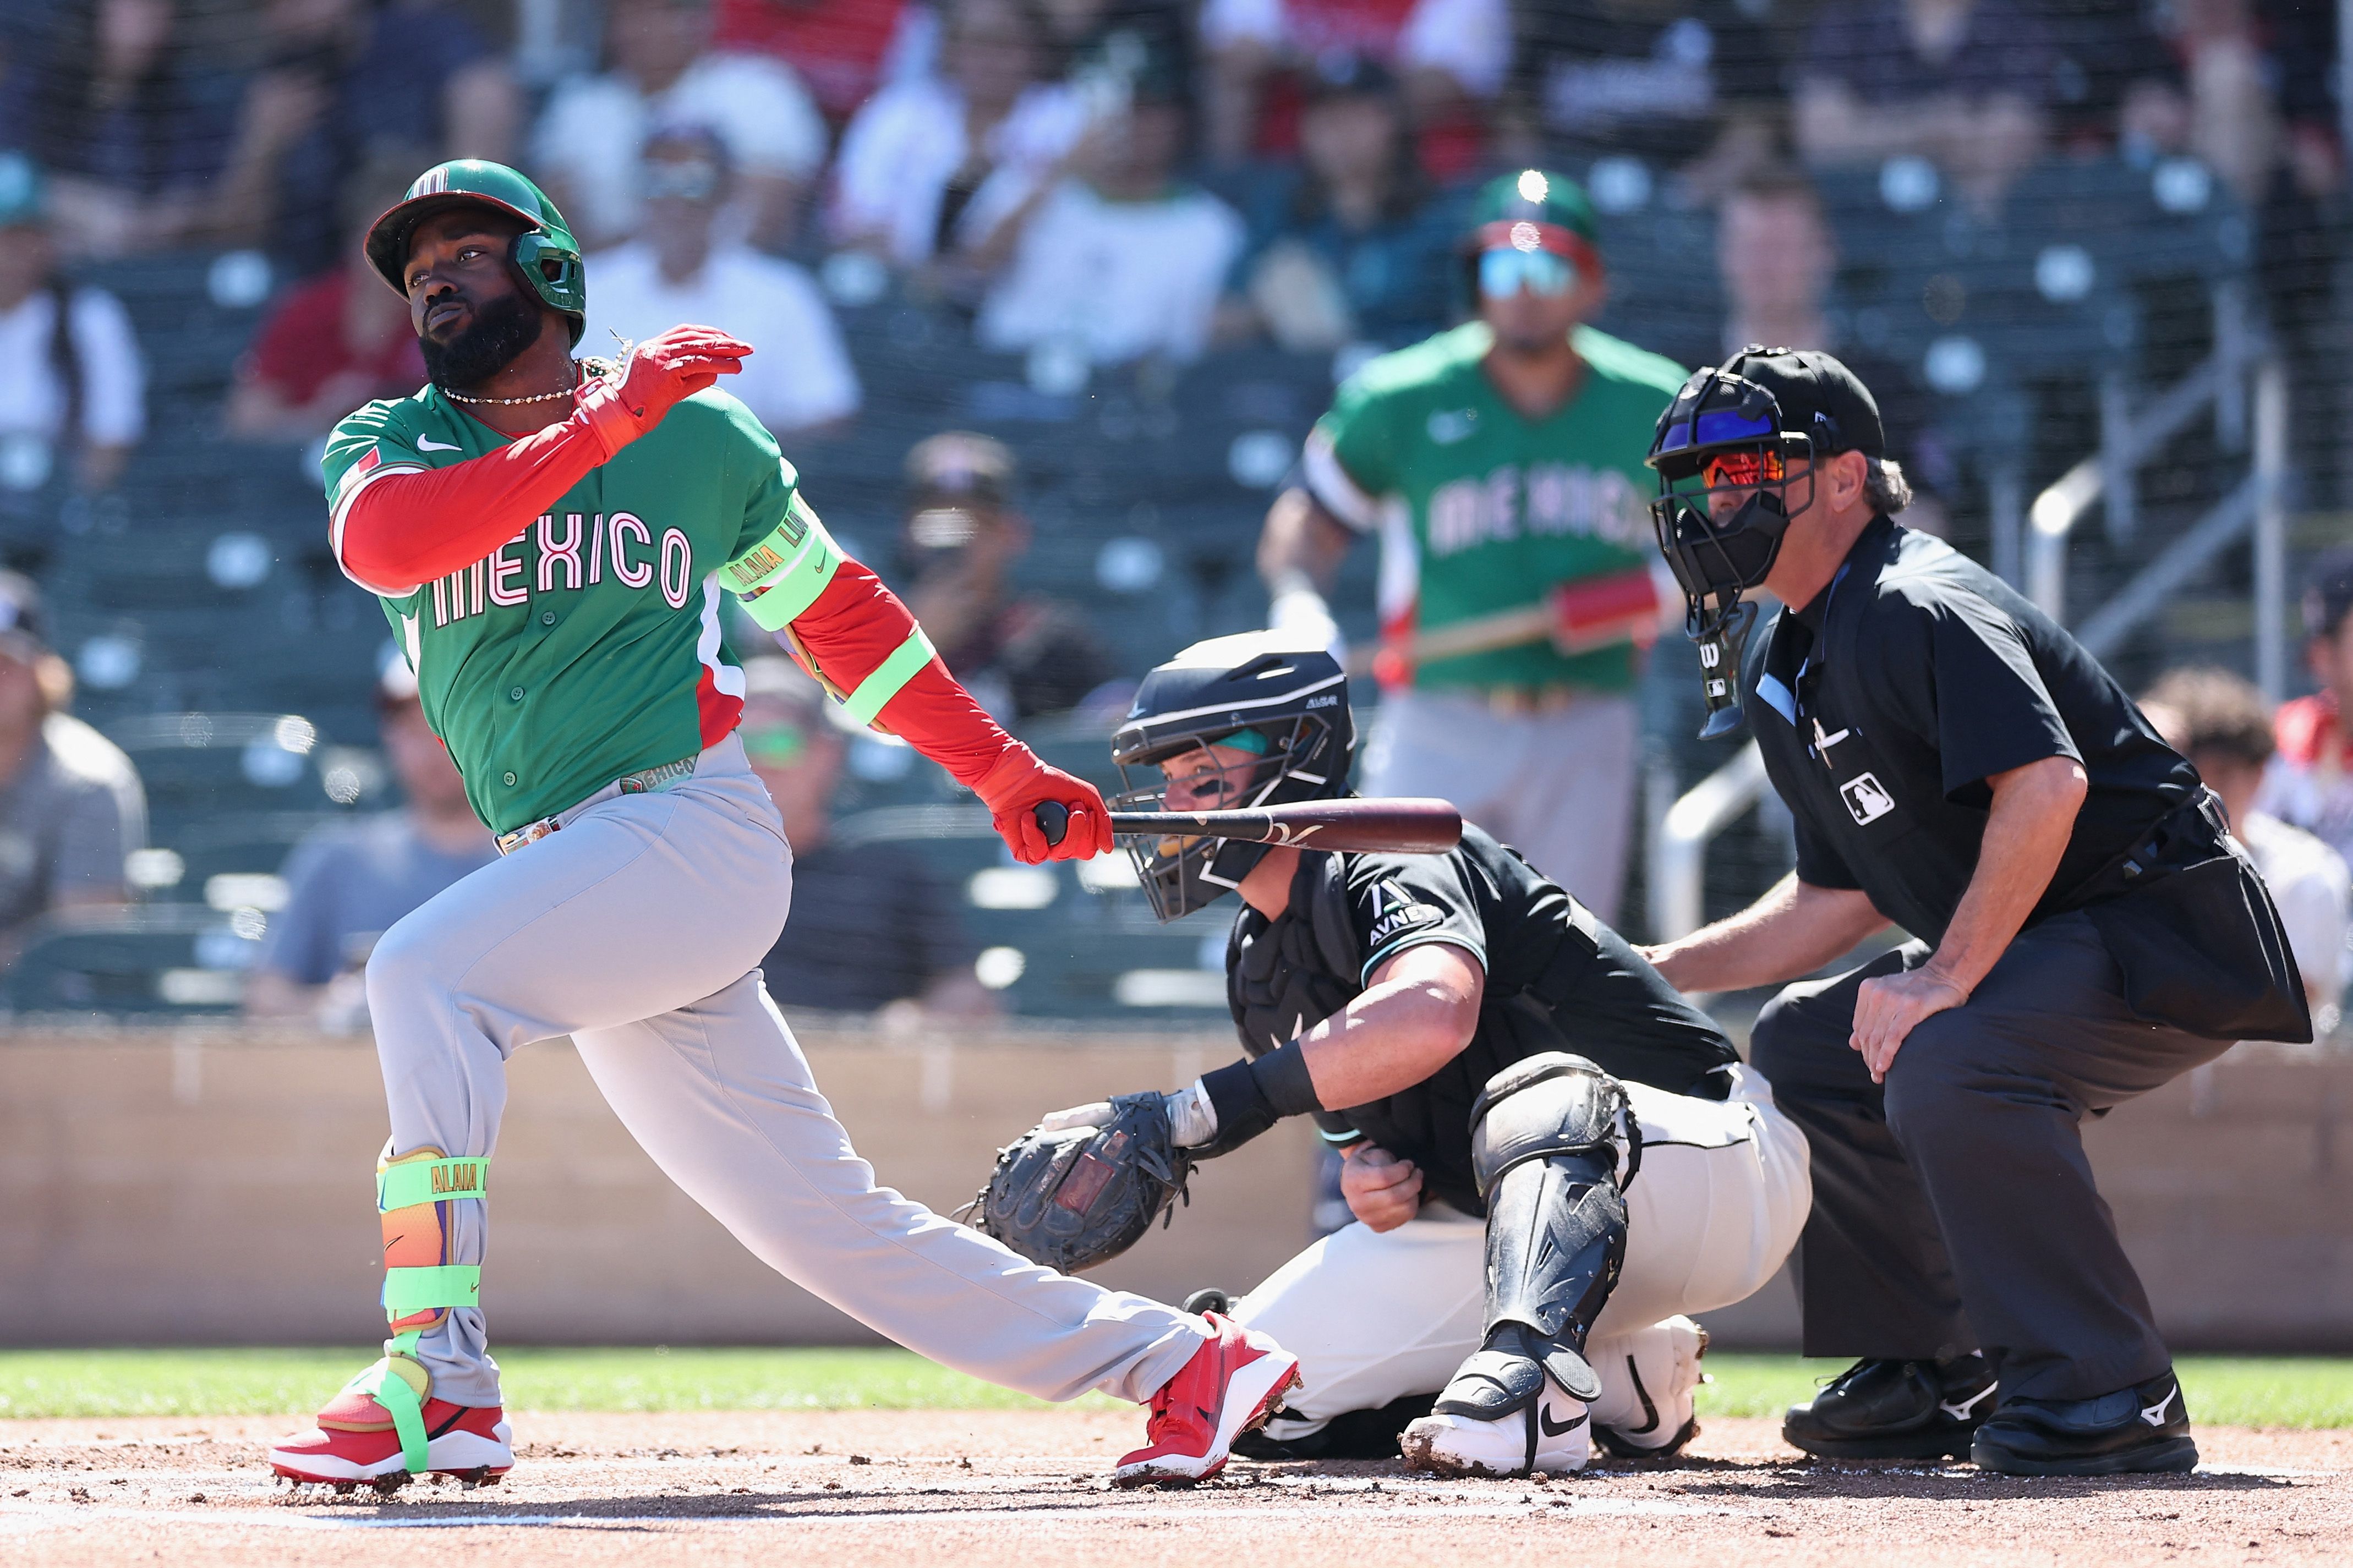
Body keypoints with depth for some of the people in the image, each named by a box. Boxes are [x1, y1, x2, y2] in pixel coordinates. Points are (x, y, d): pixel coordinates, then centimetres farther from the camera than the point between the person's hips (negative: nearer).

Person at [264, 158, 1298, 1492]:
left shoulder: (701, 432, 7)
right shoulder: (388, 446, 11)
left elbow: (836, 610, 19)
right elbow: (382, 545, -14)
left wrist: (1004, 773, 17)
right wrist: (595, 431, -21)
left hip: (695, 828, -4)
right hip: (568, 871, 4)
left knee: (427, 972, -27)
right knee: (826, 1220, 3)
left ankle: (441, 1382, -28)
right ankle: (1180, 1363, 11)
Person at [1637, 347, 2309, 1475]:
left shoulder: (1916, 610, -18)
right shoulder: (1784, 670, 13)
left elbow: (2047, 786, -32)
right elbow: (1842, 897, 19)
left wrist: (1946, 978, -31)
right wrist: (1644, 976, 15)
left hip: (2170, 937, -11)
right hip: (2040, 949, 11)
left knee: (1945, 1066, -32)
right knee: (1804, 1045, 17)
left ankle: (2111, 1394, -23)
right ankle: (1938, 1378, 19)